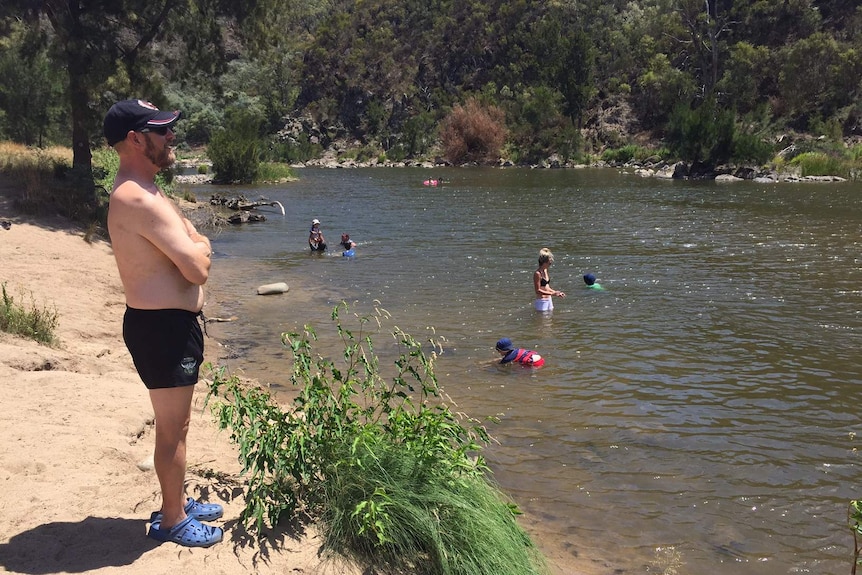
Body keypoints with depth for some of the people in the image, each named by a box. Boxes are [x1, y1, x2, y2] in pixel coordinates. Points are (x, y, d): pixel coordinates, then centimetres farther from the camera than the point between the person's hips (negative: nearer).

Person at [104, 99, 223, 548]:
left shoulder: (142, 192, 14)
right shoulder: (140, 199, -22)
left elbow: (190, 244, 14)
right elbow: (198, 268, -24)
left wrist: (191, 245, -7)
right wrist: (199, 247, -4)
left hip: (168, 322, 11)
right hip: (162, 326, -11)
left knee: (175, 423, 22)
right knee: (173, 429, 5)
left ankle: (177, 502, 39)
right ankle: (171, 522, 22)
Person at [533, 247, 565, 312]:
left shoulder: (545, 271, 9)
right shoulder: (537, 274, -18)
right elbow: (538, 291, -20)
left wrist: (556, 293, 8)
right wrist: (552, 293, -24)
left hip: (549, 300, 9)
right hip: (542, 301, -9)